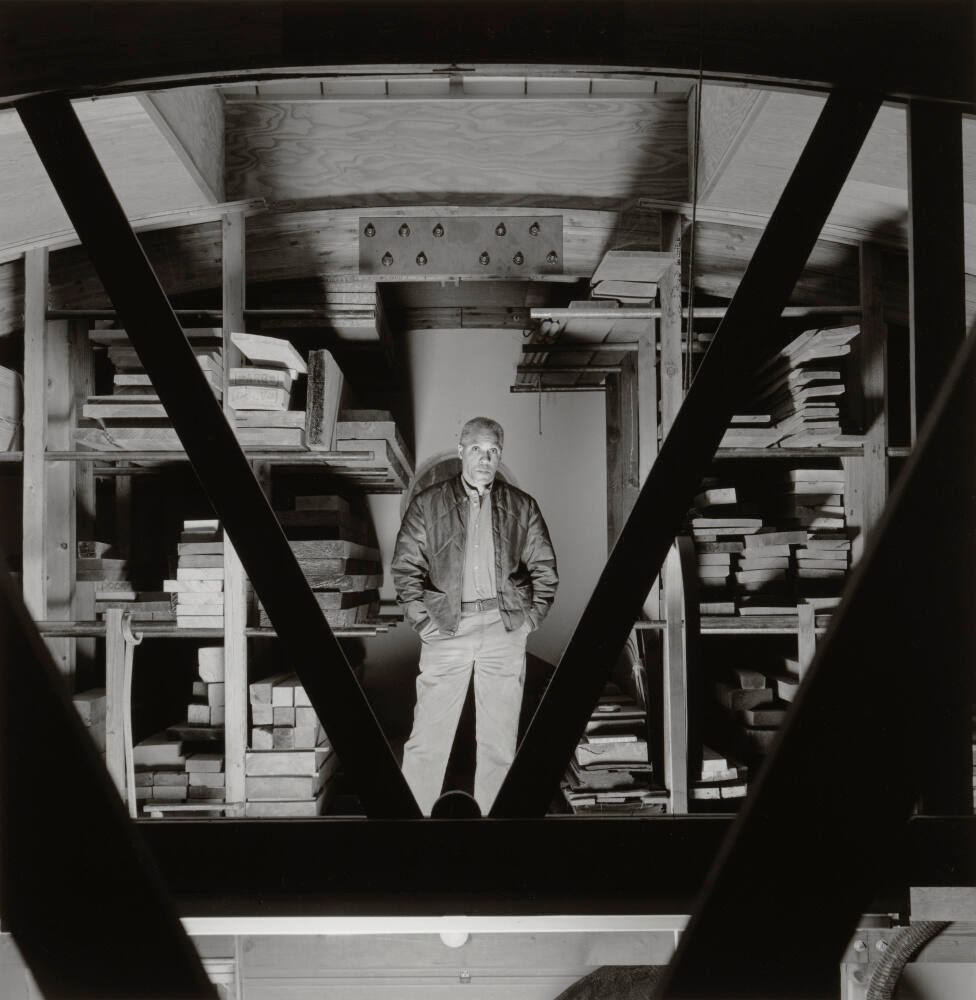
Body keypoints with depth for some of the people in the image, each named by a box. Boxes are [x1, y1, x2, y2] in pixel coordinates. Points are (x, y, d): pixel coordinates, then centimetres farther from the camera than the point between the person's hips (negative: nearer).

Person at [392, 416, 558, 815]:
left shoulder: (521, 507, 10)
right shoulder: (427, 504, 6)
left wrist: (530, 617, 2)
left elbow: (545, 569, 12)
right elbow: (405, 568, 4)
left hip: (505, 629, 2)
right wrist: (423, 618, -5)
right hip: (446, 629, -1)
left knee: (500, 739, 5)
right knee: (428, 738, -2)